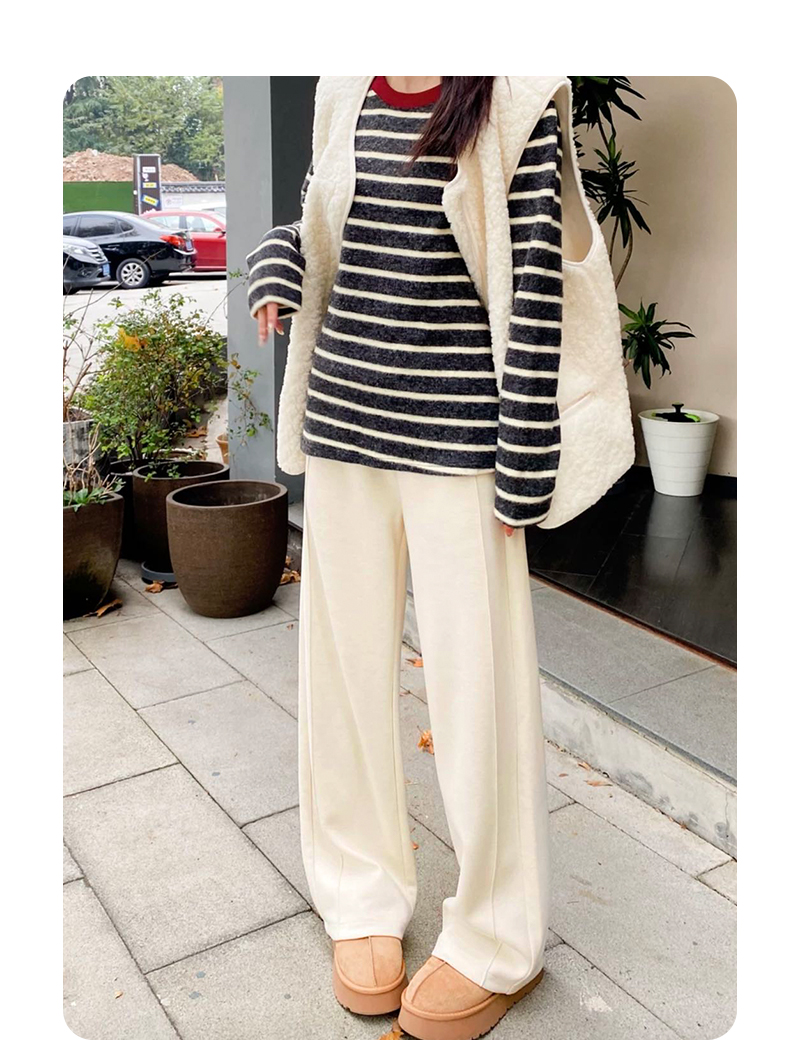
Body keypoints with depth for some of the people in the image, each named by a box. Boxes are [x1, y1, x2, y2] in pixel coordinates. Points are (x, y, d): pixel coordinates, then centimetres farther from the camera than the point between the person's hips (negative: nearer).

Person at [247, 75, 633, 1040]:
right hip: (345, 419, 6)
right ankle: (364, 898, 32)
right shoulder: (344, 92, 11)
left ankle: (498, 943, 22)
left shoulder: (516, 102, -4)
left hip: (458, 438, -5)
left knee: (477, 679, 1)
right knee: (345, 661, 11)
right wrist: (276, 260, 1)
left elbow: (535, 289, -9)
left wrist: (522, 471, -12)